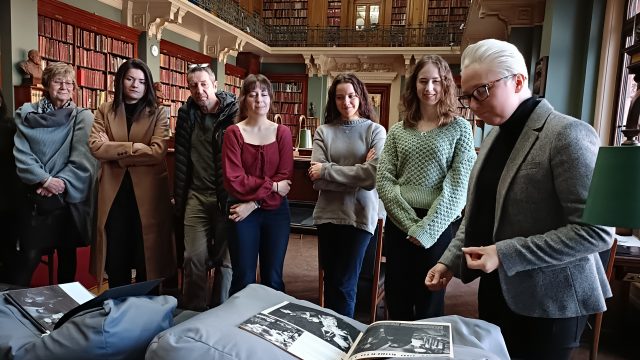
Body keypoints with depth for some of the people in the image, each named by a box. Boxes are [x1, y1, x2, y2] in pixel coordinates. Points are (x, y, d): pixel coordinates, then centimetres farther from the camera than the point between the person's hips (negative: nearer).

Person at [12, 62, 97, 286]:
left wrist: (61, 181, -17)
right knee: (29, 256, -3)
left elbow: (82, 158, -6)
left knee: (67, 253, 10)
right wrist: (45, 179, -16)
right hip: (33, 197, 0)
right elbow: (21, 154, -5)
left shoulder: (82, 116, 2)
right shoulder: (26, 114, 4)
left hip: (68, 197, 0)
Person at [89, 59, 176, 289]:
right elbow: (96, 146, -7)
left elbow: (157, 152, -13)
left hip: (147, 192, -2)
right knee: (116, 258, 10)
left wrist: (117, 154, -11)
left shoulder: (158, 114, 2)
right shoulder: (105, 112, 8)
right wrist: (134, 147, -14)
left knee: (147, 257, 7)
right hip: (114, 192, 2)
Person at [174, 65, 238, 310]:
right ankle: (193, 312, 20)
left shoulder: (234, 112, -6)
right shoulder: (187, 114, 6)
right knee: (194, 257, 3)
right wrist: (179, 198, 4)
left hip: (227, 197, -2)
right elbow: (181, 159, 6)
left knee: (225, 258, 9)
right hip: (197, 197, 3)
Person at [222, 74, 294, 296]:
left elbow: (285, 176, -5)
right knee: (243, 279, 6)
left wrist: (254, 203, -13)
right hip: (243, 213, -2)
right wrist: (272, 186, -13)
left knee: (273, 278, 11)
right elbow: (233, 179, -11)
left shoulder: (282, 132, 2)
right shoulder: (233, 133, -4)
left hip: (276, 211, 2)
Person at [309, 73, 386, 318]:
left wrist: (327, 170, -11)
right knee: (330, 281, 15)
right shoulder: (323, 132, 4)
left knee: (344, 285, 2)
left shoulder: (375, 131, -1)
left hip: (360, 216, -3)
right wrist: (356, 176, -14)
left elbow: (372, 177, -15)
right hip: (328, 214, 3)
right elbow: (317, 181, -7)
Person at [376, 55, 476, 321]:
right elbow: (383, 180, 0)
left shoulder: (459, 128, 1)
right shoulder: (398, 131, 8)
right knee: (396, 301, 11)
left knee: (429, 304, 9)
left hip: (439, 227, -3)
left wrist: (427, 229, -14)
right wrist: (409, 223, -12)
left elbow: (458, 186, -8)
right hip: (399, 224, 3)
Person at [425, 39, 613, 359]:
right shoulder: (497, 137, 9)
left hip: (547, 302, -7)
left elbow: (597, 231, -21)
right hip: (496, 291, 7)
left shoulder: (567, 134, -16)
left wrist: (505, 254, -24)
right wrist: (450, 261, 4)